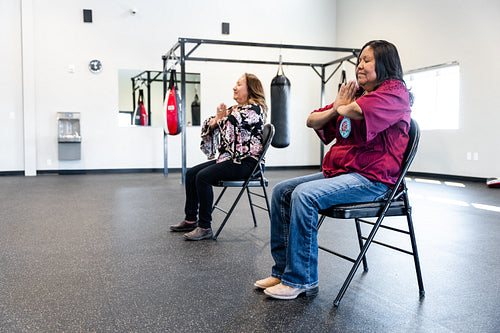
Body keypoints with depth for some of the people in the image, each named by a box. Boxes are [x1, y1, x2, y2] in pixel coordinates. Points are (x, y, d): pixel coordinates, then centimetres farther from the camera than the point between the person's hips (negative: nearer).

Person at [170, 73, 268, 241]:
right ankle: (191, 220, 11)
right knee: (191, 173, 4)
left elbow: (232, 122, -21)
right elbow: (209, 125, 15)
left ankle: (205, 227, -18)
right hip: (228, 158, 10)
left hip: (245, 162, -10)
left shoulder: (255, 109, -9)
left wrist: (222, 118, 1)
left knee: (203, 176, -25)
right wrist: (216, 119, -8)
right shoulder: (233, 109, 19)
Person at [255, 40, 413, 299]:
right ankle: (282, 270, 5)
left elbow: (355, 111, -28)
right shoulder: (354, 93, 18)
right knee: (282, 191, 1)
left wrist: (342, 108, -4)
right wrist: (334, 109, -3)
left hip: (372, 178, -9)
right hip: (338, 171, 9)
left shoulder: (394, 91, -6)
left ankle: (301, 280, -15)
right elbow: (312, 121, 17)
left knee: (305, 195, -28)